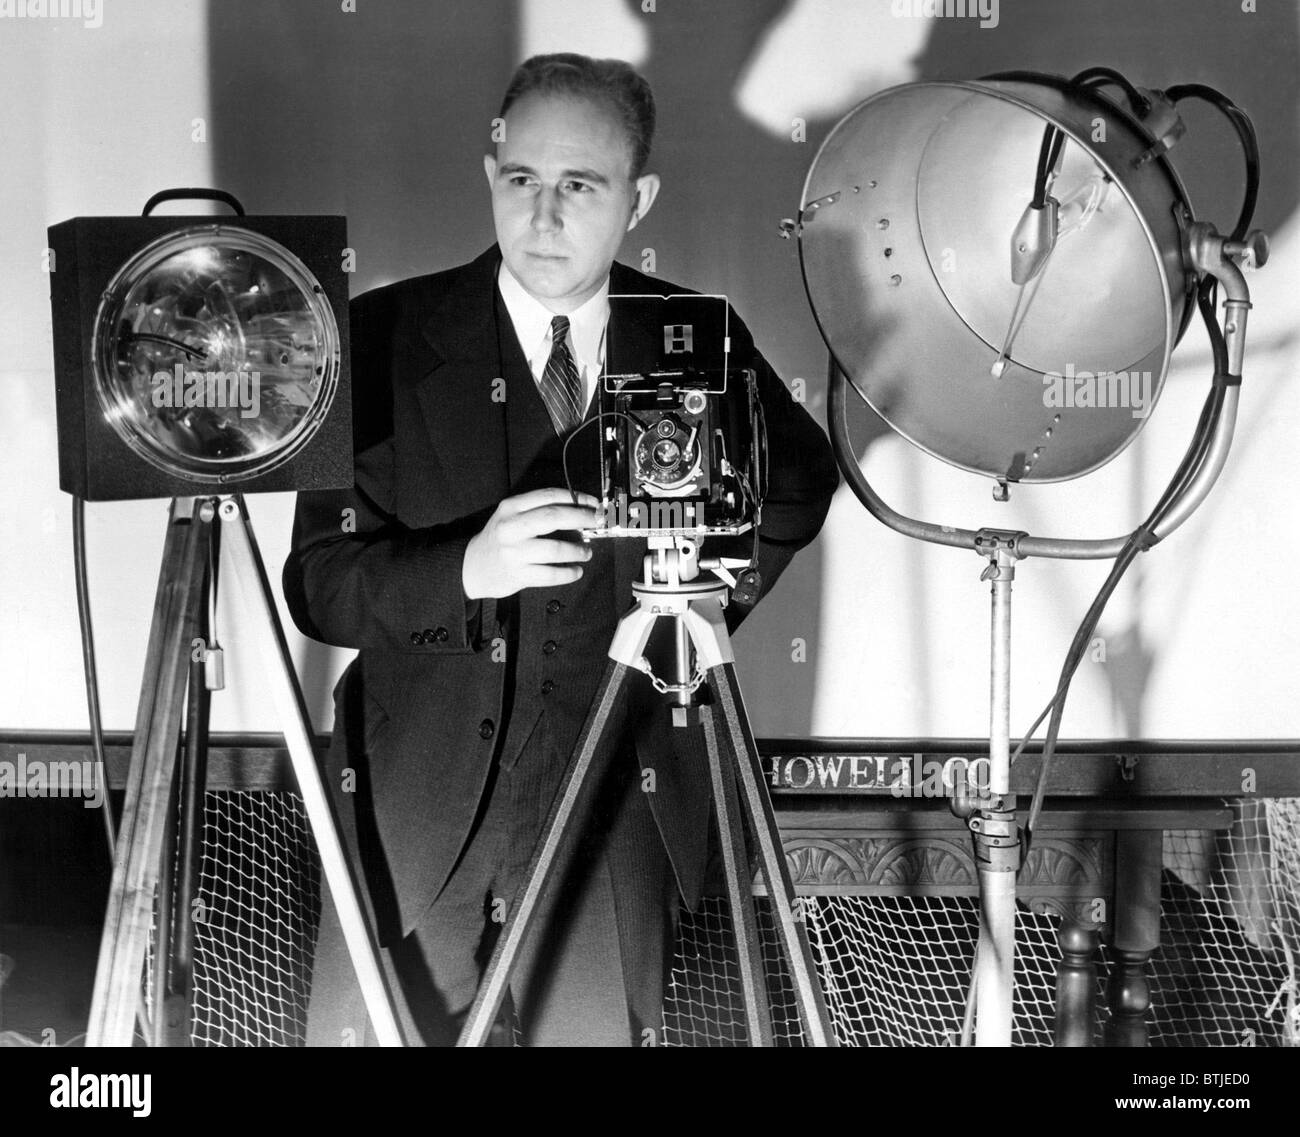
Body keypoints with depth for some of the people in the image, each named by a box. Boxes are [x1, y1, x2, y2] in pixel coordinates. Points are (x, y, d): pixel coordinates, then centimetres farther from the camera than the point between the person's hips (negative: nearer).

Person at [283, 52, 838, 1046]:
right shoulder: (387, 337, -4)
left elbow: (798, 487, 21)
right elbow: (317, 583, -8)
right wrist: (466, 569, -26)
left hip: (618, 806, 1)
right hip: (414, 804, -1)